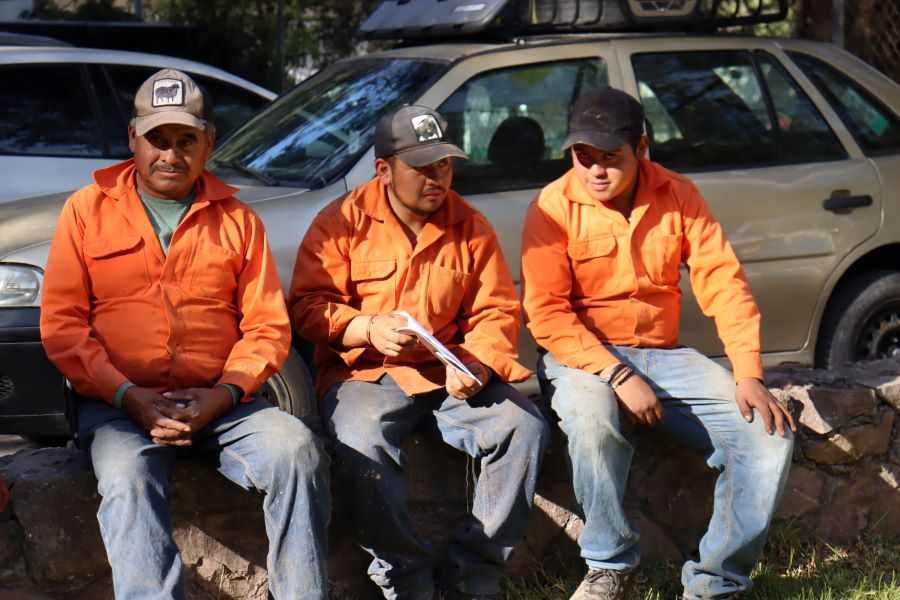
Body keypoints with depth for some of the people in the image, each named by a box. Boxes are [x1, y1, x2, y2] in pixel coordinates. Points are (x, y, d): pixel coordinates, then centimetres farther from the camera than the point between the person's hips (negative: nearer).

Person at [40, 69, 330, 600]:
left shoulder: (237, 219, 15)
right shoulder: (88, 211, 10)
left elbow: (268, 325, 9)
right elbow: (61, 326, 4)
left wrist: (223, 395, -9)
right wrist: (127, 396, -9)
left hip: (220, 402, 2)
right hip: (118, 403, -2)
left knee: (298, 449, -25)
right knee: (128, 478, -33)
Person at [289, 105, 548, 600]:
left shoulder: (470, 226, 10)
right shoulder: (343, 222, 1)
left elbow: (498, 311, 9)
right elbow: (306, 305, -3)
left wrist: (478, 363, -12)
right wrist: (369, 329, -20)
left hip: (449, 372, 3)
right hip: (365, 372, -3)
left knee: (524, 428, -21)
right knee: (361, 443, -35)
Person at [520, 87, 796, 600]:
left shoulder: (677, 196, 2)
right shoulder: (555, 207, -8)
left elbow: (723, 281, -1)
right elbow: (546, 313, -13)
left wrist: (749, 375, -13)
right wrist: (616, 375, -24)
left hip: (662, 355, 4)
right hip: (581, 355, -4)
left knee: (769, 436, -15)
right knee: (592, 420, -39)